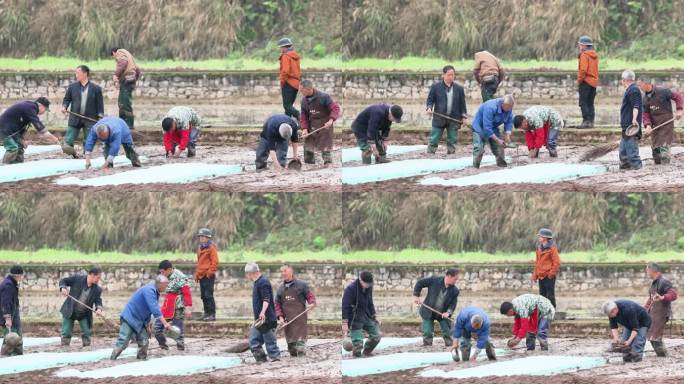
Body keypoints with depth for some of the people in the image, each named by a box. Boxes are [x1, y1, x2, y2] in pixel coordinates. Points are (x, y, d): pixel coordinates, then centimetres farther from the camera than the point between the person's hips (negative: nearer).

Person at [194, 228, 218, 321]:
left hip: (208, 276, -9)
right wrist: (197, 274, 19)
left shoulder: (211, 248, -8)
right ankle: (207, 313, 17)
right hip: (201, 275, 9)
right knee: (203, 296, 11)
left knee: (208, 295, -11)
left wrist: (210, 272, -16)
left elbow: (215, 262, -12)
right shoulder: (200, 248, 17)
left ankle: (212, 314, -9)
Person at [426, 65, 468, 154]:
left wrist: (464, 117, 5)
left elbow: (462, 104, 11)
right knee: (433, 140, -4)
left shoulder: (459, 88, 8)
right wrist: (429, 108, -15)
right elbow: (430, 100, 5)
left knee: (452, 141, 4)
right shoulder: (435, 87, 3)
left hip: (454, 120, 2)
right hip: (439, 119, -2)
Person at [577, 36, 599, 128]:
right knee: (590, 103, 12)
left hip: (586, 82, -8)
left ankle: (586, 121, -13)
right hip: (594, 82, 8)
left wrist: (579, 81, -12)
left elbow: (583, 70, -19)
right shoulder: (594, 55, 14)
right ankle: (591, 121, 11)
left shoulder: (584, 55, -11)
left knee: (583, 102, -6)